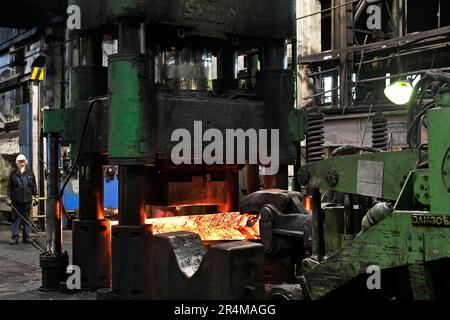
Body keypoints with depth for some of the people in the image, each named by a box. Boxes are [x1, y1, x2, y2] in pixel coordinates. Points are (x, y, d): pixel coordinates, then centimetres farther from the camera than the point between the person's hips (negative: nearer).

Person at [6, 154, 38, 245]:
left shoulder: (30, 173, 6)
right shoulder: (13, 174, 4)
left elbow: (34, 186, 9)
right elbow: (9, 187, 5)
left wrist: (35, 197, 5)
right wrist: (9, 198, -1)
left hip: (27, 200, 1)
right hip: (16, 200, -1)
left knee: (26, 219, 7)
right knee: (16, 219, 0)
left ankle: (26, 237, 14)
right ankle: (15, 237, 2)